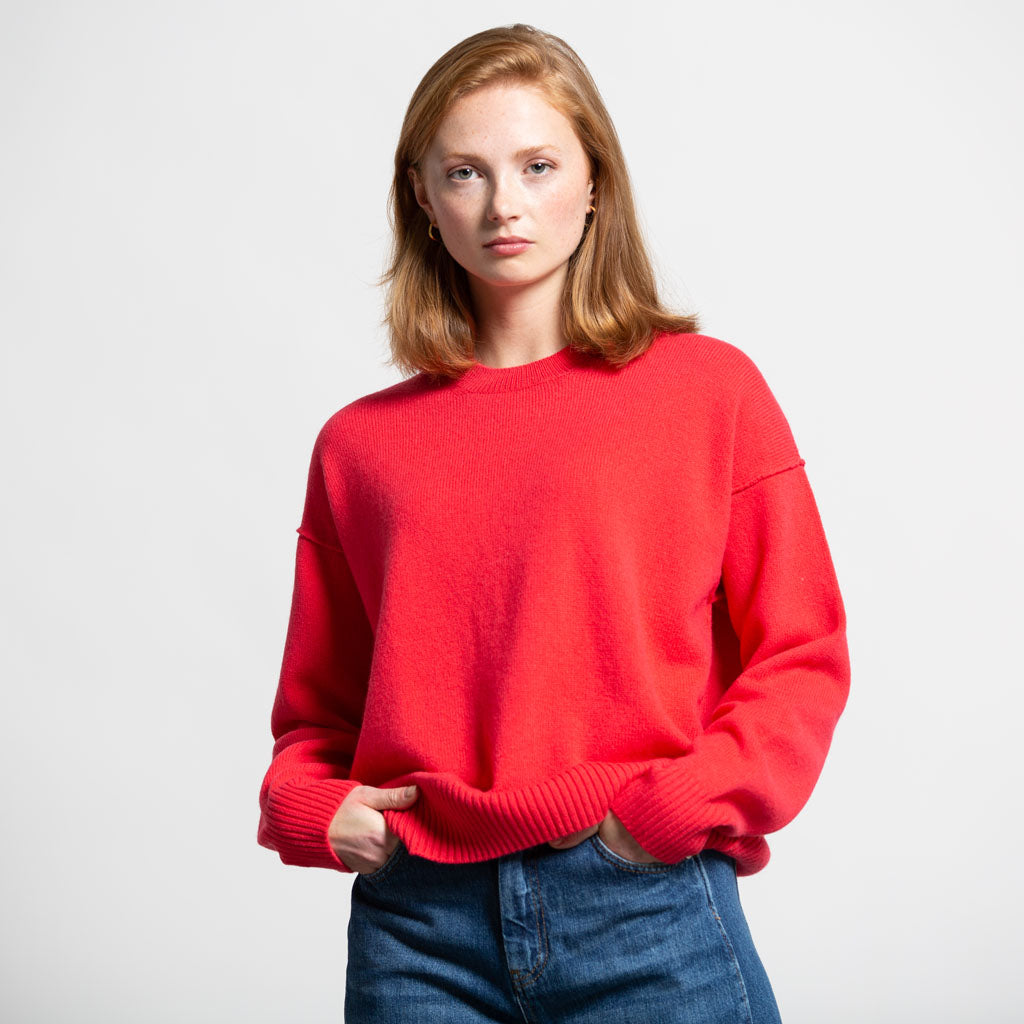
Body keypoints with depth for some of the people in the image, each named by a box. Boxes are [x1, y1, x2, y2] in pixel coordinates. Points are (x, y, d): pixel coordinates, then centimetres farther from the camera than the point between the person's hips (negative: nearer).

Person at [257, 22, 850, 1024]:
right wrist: (312, 810, -4)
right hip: (419, 924, 2)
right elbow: (316, 704, 14)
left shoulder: (711, 388, 1)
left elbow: (802, 657, 1)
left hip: (648, 905, -1)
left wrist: (674, 808, -11)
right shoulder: (360, 443, 7)